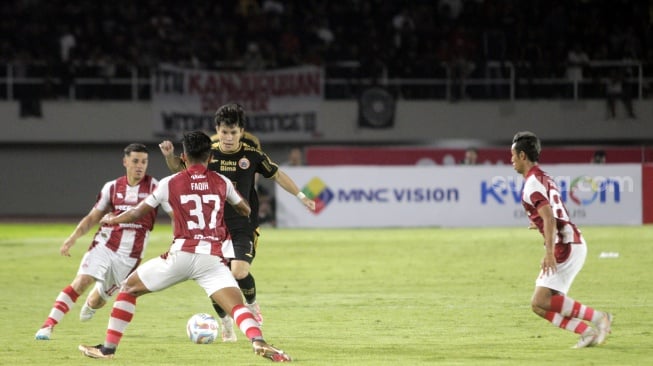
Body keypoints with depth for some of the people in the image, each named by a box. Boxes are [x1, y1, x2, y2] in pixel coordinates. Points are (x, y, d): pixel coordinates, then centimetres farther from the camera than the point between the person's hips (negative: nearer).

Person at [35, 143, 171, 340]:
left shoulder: (154, 187, -5)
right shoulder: (113, 187, 4)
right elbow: (93, 216, 12)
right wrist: (73, 237, 1)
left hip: (130, 255, -1)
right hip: (104, 244, 1)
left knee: (97, 300, 8)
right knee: (81, 281, -21)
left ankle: (90, 305, 47)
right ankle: (48, 326, -20)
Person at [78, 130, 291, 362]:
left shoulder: (169, 184, 7)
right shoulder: (222, 182, 11)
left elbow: (138, 213, 17)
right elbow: (245, 210, 28)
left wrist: (112, 220, 37)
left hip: (181, 254, -1)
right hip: (213, 258, 1)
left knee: (129, 289, 17)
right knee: (236, 306, -7)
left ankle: (108, 348, 16)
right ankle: (258, 341, -37)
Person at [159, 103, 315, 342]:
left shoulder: (252, 155, -5)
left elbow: (276, 174, 9)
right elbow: (179, 168, 12)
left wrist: (301, 196, 10)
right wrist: (169, 155, -9)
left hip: (243, 226, -2)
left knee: (239, 272, -22)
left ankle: (251, 304, 11)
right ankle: (226, 323, 23)